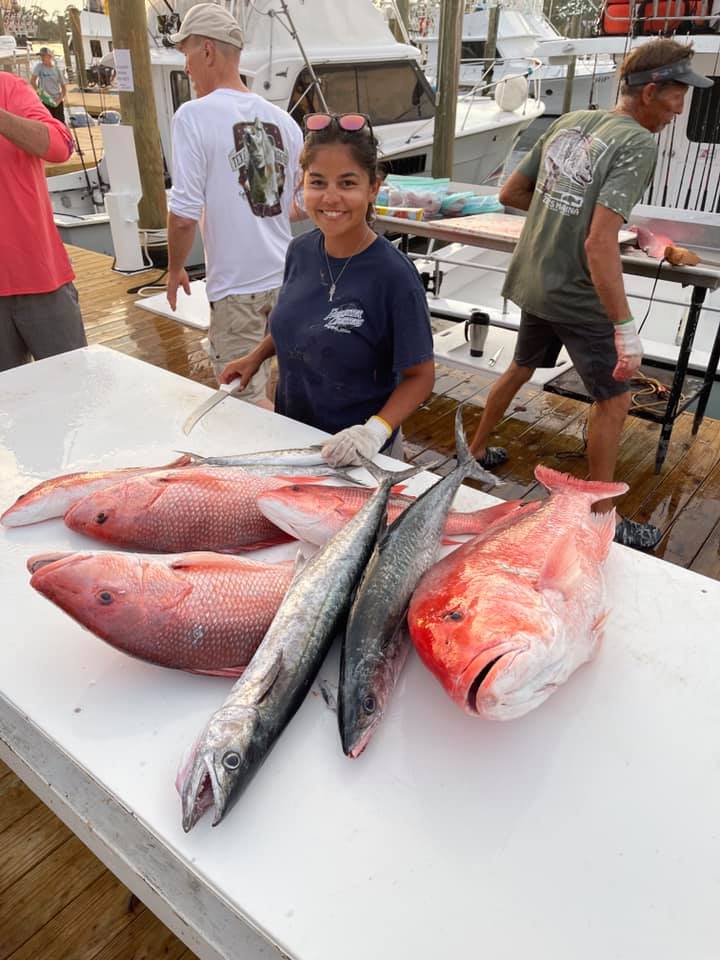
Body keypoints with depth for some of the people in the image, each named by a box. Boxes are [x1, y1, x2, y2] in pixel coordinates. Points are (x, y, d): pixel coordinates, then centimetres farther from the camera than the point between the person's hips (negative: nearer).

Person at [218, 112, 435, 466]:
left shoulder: (393, 275, -21)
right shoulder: (300, 251, -5)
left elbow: (420, 375, -16)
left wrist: (376, 429, -29)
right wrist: (256, 356, 2)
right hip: (290, 435, 5)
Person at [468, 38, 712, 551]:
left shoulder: (569, 122, 6)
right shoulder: (637, 144, -16)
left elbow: (510, 193, 11)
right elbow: (599, 245, -26)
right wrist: (626, 330, -24)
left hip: (533, 281, 8)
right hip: (578, 297, -7)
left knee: (521, 368, 27)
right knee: (613, 402, 5)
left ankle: (476, 451, 42)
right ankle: (603, 519, 15)